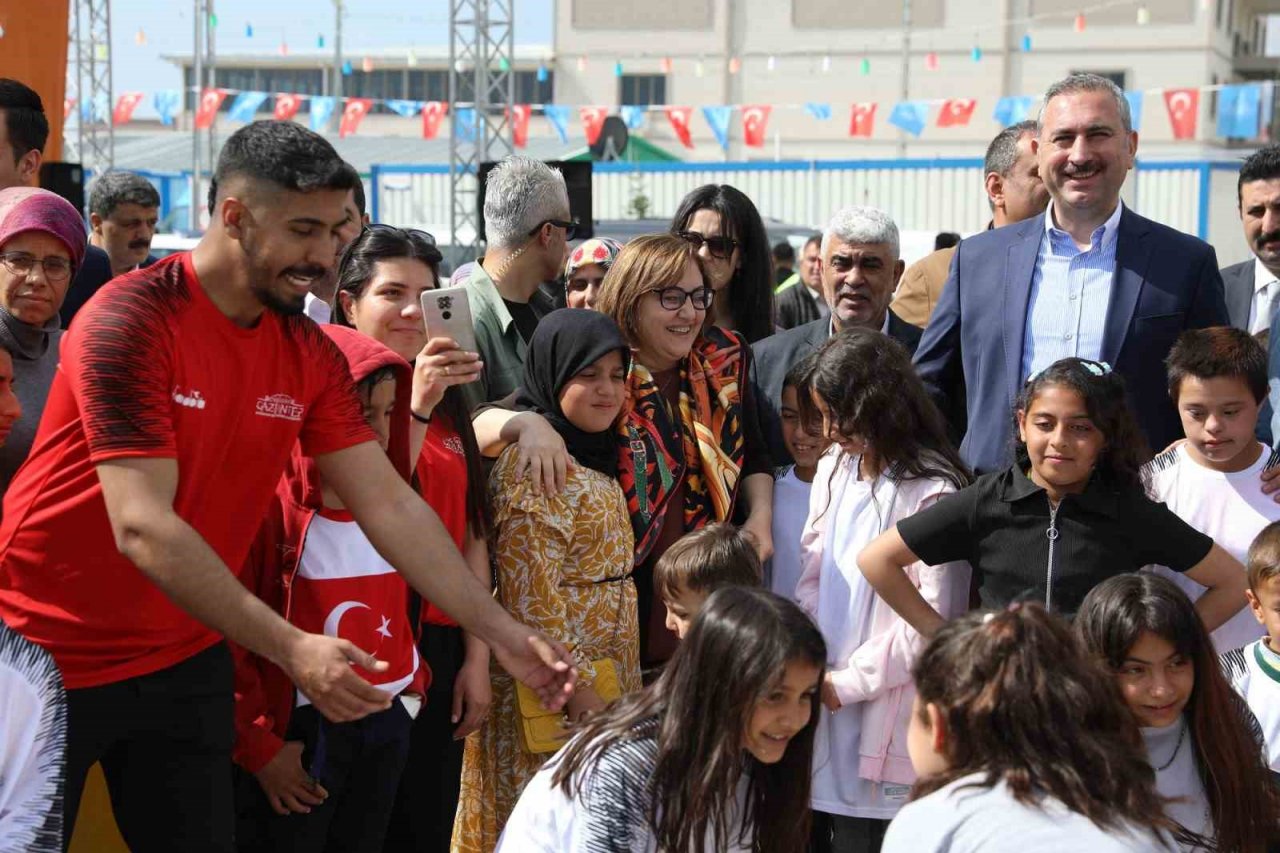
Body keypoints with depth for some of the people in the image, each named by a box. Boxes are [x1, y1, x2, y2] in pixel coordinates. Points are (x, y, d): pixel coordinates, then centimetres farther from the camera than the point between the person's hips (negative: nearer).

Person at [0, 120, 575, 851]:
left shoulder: (311, 354, -1)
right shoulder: (131, 321, -21)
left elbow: (389, 505, -1)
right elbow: (143, 527, -27)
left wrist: (503, 634, -9)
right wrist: (290, 650, -32)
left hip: (184, 661, 6)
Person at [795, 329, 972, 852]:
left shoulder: (932, 491, -13)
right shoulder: (833, 470, 9)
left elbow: (933, 616, -14)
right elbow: (812, 579, 11)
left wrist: (848, 682, -11)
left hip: (889, 716, -6)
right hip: (827, 705, 6)